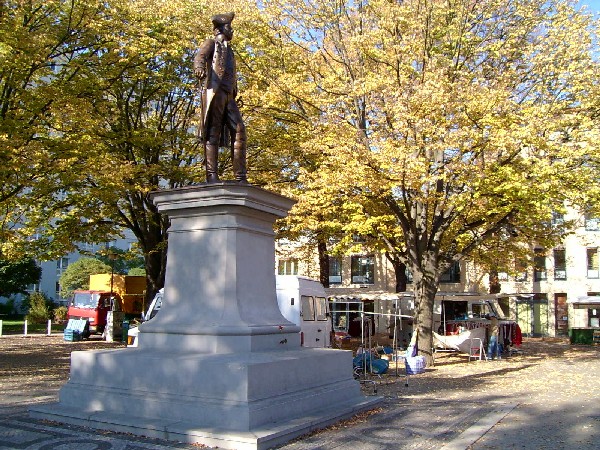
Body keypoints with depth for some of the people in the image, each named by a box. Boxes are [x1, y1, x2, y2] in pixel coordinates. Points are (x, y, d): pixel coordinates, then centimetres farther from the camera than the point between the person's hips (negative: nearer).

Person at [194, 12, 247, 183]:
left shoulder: (229, 51, 33)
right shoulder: (211, 43, 12)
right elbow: (200, 56, -9)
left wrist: (234, 96, 22)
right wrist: (199, 67, -32)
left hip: (228, 95, 7)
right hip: (214, 90, -7)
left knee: (239, 131, -5)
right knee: (213, 132, -13)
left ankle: (240, 176, -8)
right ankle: (211, 174, -18)